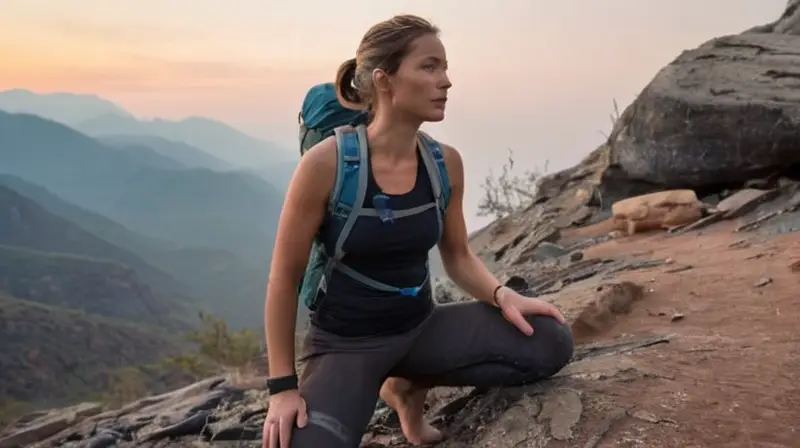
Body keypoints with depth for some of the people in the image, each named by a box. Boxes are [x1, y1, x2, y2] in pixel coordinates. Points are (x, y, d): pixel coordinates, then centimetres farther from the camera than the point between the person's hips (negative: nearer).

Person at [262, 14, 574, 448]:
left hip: (421, 327, 5)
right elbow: (284, 278, -12)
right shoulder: (326, 163, -21)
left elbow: (458, 256, 8)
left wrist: (502, 295, -12)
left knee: (551, 342, -10)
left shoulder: (445, 163, -6)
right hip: (343, 343, -4)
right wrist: (283, 386, -10)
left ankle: (411, 384, 8)